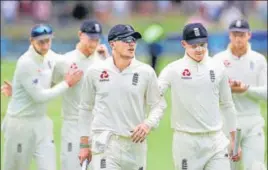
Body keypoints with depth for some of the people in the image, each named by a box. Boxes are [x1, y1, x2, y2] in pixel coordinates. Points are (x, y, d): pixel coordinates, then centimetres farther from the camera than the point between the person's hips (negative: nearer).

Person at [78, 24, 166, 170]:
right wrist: (84, 144, 9)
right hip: (105, 142, -2)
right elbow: (86, 108, 10)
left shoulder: (146, 72, 1)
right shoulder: (95, 72, 1)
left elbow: (157, 105, 8)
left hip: (135, 143, 2)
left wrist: (148, 124, -13)